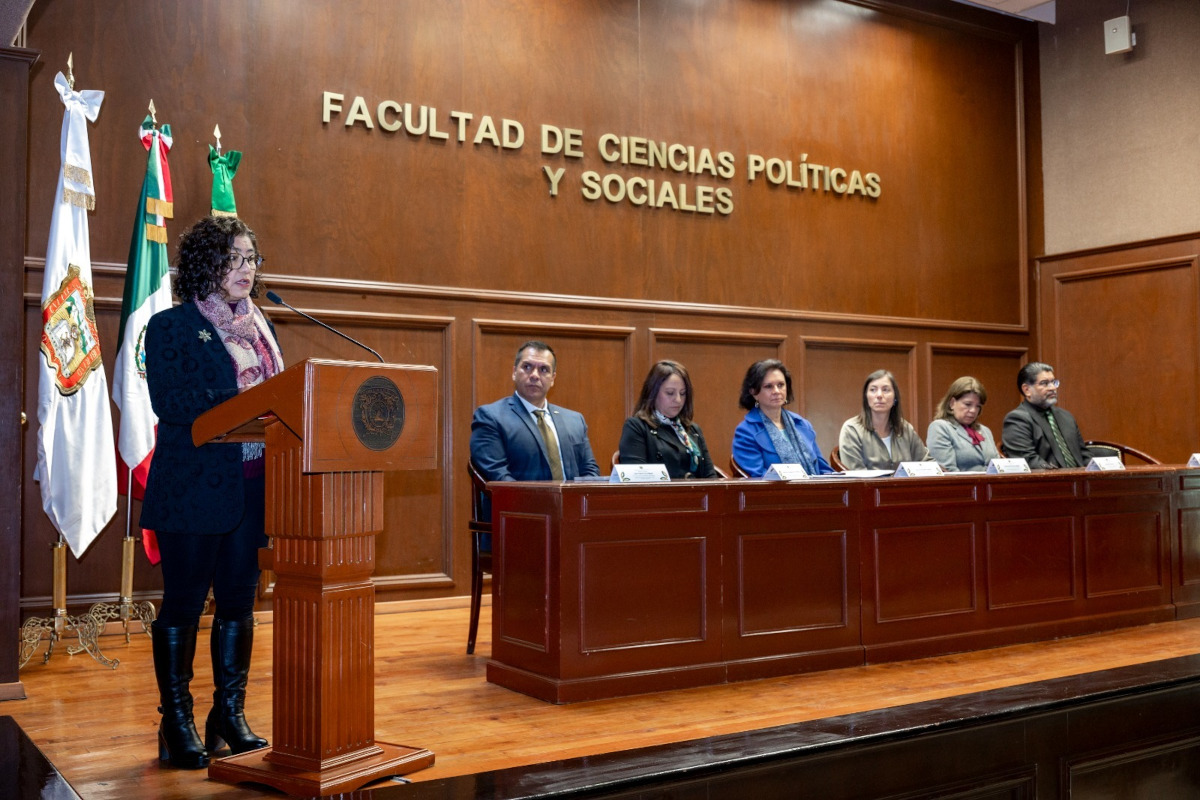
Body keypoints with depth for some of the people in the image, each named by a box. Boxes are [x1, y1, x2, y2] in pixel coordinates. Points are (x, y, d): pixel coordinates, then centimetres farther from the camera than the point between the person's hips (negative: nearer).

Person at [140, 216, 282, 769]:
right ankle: (177, 724, 13)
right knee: (183, 605, 2)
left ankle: (230, 716, 20)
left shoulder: (258, 326, 16)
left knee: (239, 604, 10)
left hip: (251, 489, 6)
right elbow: (168, 403, -14)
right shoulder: (171, 327, -2)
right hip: (193, 490, -6)